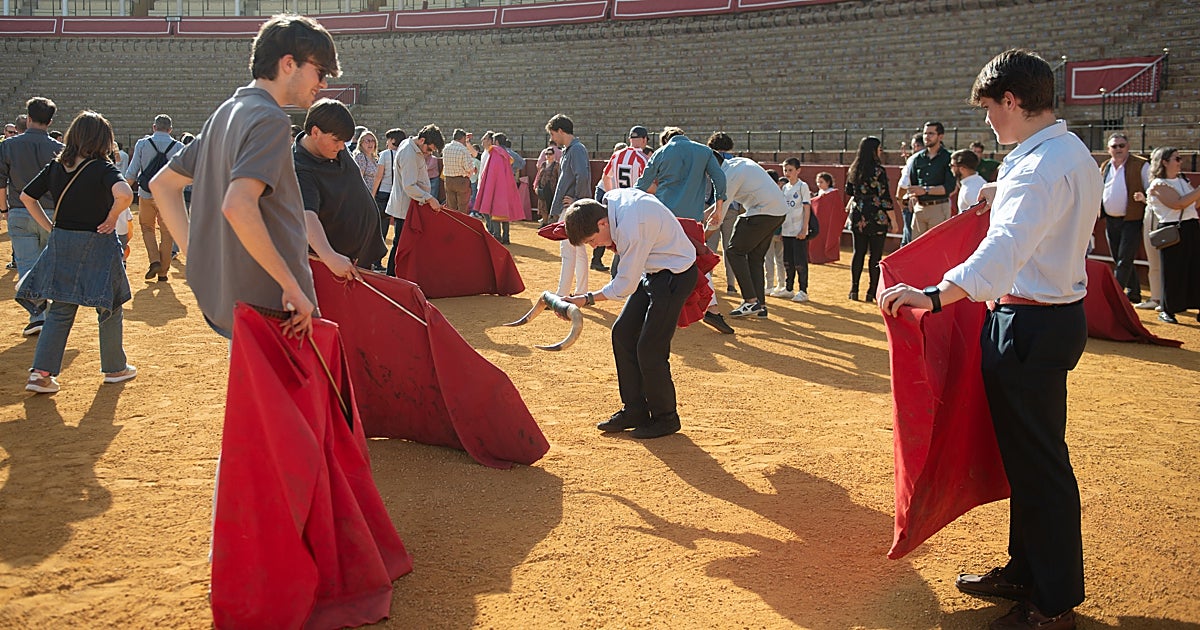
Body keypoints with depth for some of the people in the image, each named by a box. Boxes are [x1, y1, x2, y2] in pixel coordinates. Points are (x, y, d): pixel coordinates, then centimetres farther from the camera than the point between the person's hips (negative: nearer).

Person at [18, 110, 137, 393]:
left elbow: (26, 197, 10)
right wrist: (112, 219, -17)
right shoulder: (102, 168, -14)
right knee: (110, 309, 12)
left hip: (61, 243, 5)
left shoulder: (55, 167, 4)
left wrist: (50, 227, 10)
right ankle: (115, 368, 23)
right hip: (97, 246, -5)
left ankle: (40, 372, 5)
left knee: (60, 310, 13)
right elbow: (124, 194, -33)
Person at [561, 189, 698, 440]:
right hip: (653, 272, 10)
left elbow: (625, 286, -24)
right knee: (623, 333, 8)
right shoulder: (612, 198, -7)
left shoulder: (632, 229, -32)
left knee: (649, 349, -10)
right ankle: (634, 410, 17)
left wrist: (587, 300, -17)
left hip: (676, 275, -10)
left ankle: (665, 418, 9)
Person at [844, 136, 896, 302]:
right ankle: (873, 291, 3)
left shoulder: (853, 170, 6)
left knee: (858, 252, 11)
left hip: (858, 216, 6)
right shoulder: (878, 171, -13)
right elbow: (885, 198, -13)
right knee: (876, 255, 1)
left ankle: (854, 290, 12)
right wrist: (893, 219, -8)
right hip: (876, 217, -6)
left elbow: (849, 193, 19)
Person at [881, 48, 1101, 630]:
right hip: (1056, 309, 11)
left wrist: (936, 296, -48)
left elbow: (1007, 247, -38)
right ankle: (1026, 571, 35)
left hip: (1031, 324, -11)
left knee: (1039, 461, 0)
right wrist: (1005, 200, 21)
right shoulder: (1071, 153, 12)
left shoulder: (1042, 166, -22)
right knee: (1027, 454, 20)